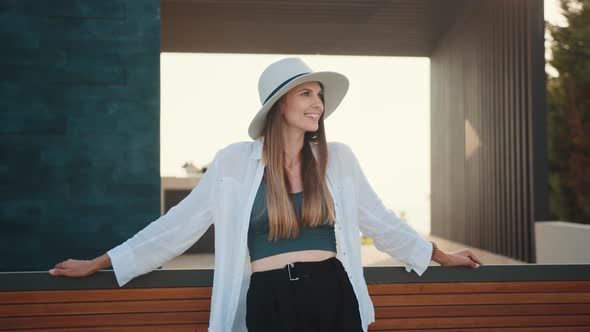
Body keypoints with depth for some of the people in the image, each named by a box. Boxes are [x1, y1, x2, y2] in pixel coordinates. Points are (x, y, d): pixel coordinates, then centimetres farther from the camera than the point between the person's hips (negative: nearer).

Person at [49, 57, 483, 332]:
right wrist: (96, 264, 5)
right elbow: (179, 225, 3)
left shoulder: (338, 158, 6)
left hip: (334, 297, 3)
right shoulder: (235, 161, -1)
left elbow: (379, 221, 17)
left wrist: (441, 256, 24)